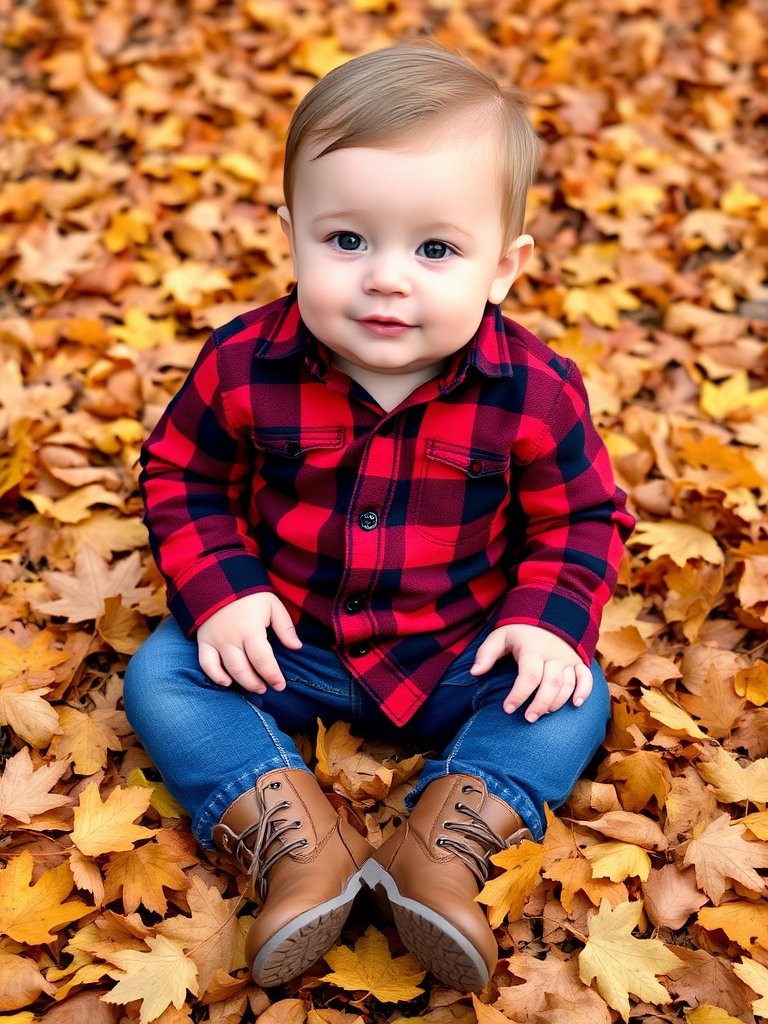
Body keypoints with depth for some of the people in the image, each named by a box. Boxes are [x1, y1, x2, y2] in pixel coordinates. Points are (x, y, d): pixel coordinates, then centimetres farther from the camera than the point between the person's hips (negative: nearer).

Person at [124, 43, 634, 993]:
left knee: (573, 697, -16)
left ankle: (442, 849, -22)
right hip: (286, 641, 1)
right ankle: (298, 841, -25)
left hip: (456, 657, 0)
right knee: (161, 672, -15)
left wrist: (551, 615, -20)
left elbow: (581, 515, -3)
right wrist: (219, 590, -15)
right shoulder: (244, 366, -18)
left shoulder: (534, 392, -18)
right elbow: (180, 476, -2)